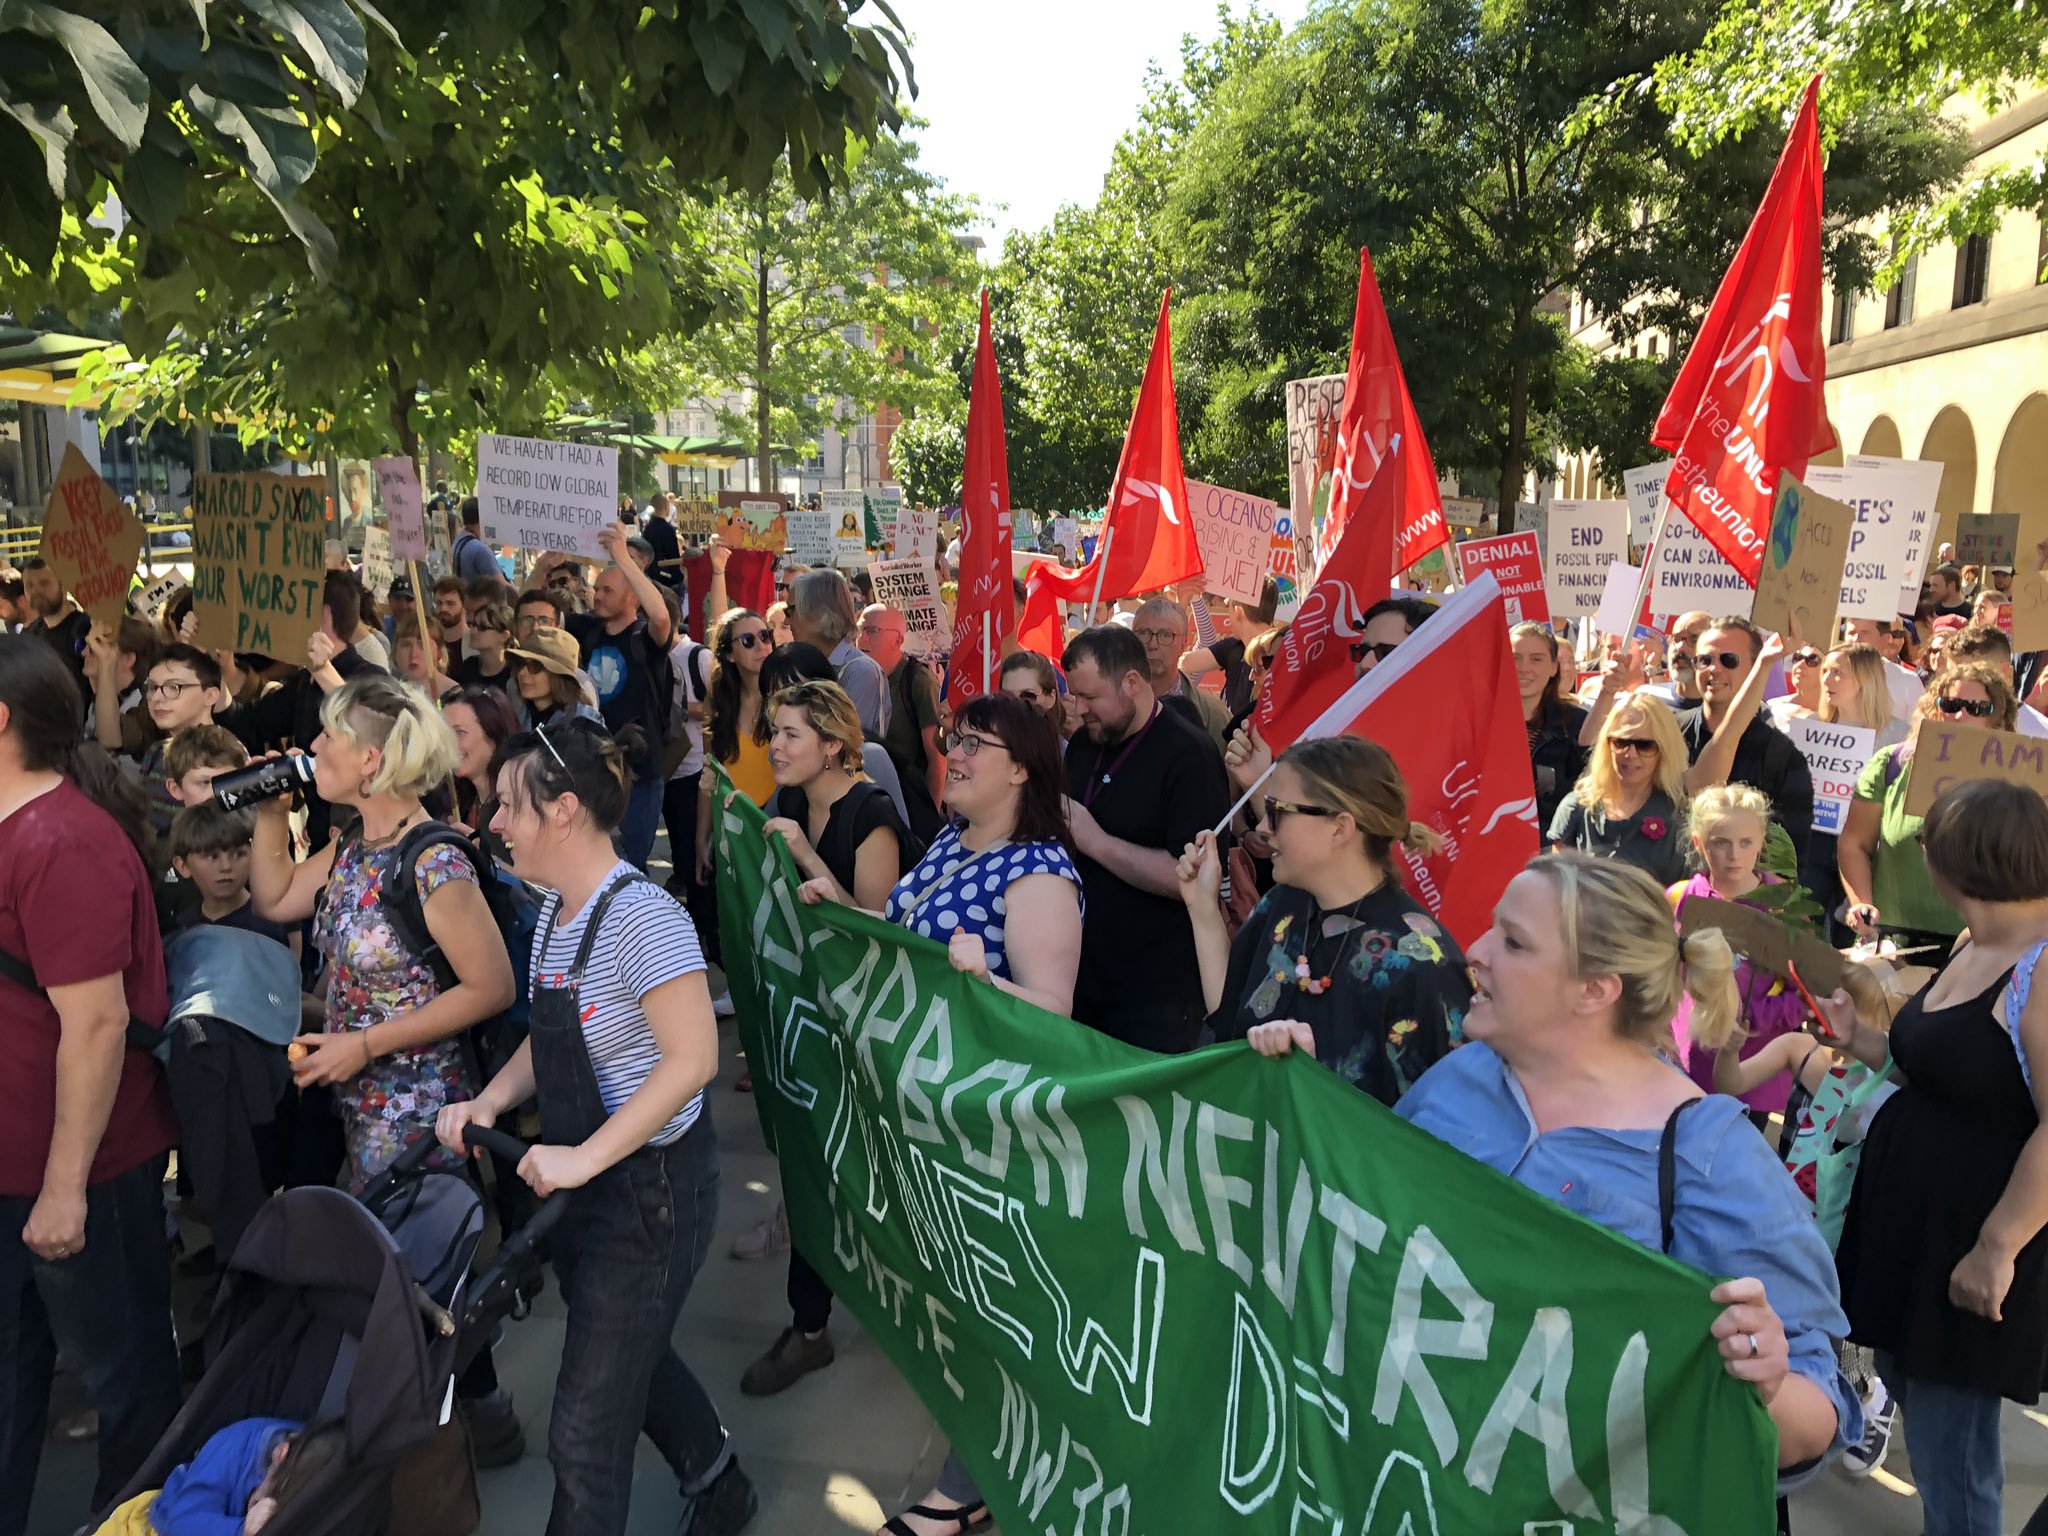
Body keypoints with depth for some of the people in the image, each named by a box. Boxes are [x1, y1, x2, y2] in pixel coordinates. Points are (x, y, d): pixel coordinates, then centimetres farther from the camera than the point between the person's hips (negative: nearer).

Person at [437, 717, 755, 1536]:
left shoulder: (641, 916, -24)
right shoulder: (556, 912, 4)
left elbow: (692, 1057, -28)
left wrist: (585, 1157, -29)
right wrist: (490, 1101, -3)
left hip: (651, 1184, -9)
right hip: (582, 1181, 9)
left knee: (586, 1428, 3)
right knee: (631, 1357, 27)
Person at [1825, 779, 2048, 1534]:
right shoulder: (1976, 946, 8)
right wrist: (1867, 1043, 12)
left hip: (1974, 1243, -9)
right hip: (1912, 1214, 9)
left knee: (1947, 1451, 3)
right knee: (1912, 1391, 22)